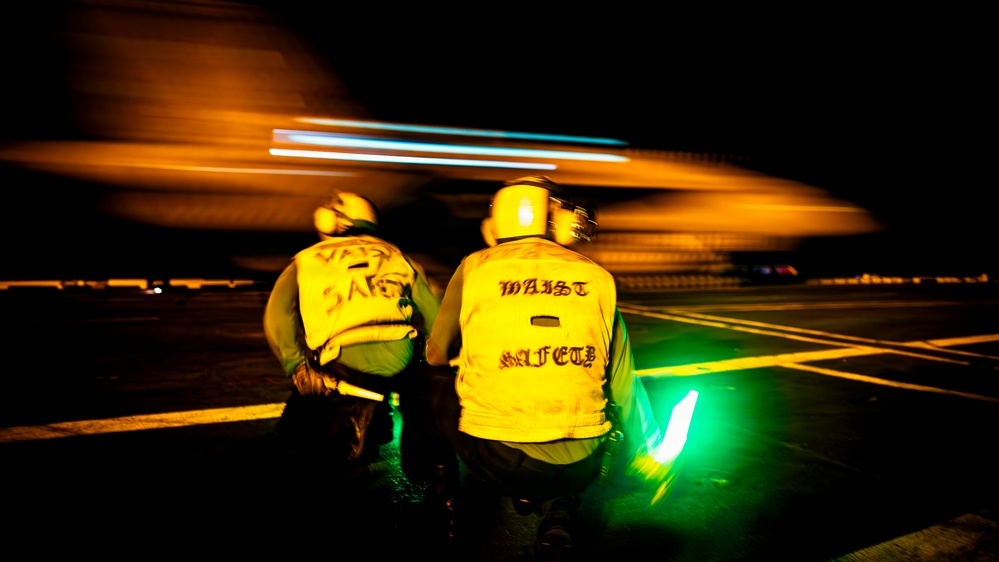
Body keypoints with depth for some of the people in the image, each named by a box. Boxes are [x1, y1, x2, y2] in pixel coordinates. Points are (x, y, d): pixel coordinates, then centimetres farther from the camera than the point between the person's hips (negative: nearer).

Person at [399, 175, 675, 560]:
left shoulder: (476, 267, 2)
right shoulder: (598, 279, 6)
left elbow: (436, 355, 14)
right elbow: (623, 387, 13)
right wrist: (645, 454, 32)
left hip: (496, 460, -1)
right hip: (578, 466, 2)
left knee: (423, 385, 23)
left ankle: (442, 503, 33)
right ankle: (558, 516, 22)